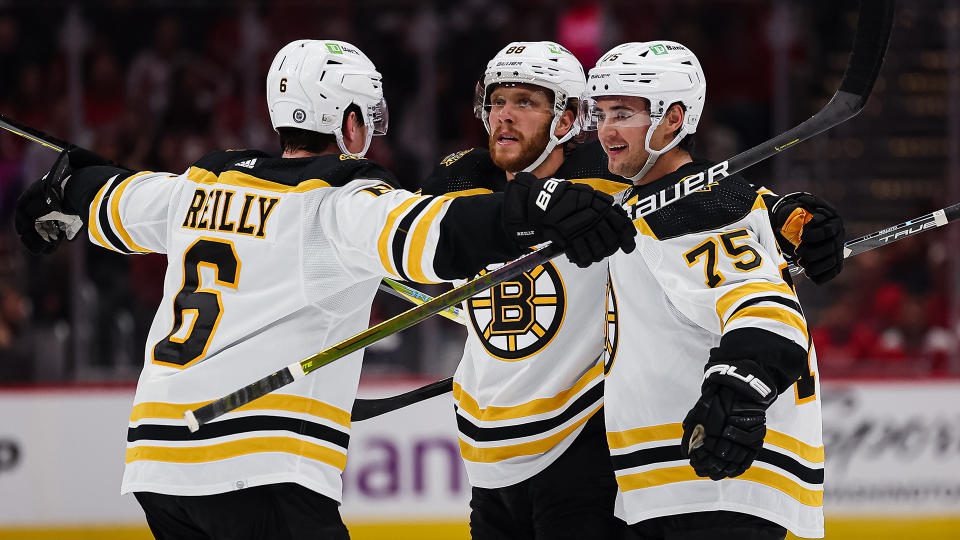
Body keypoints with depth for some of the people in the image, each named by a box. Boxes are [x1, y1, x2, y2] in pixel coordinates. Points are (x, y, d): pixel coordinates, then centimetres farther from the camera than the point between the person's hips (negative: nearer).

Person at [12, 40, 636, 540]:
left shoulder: (202, 186, 17)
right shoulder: (339, 200, -5)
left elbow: (115, 204, 37)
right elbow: (423, 233, -26)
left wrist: (64, 195, 60)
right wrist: (541, 213, -36)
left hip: (159, 461, 8)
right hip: (260, 476, -8)